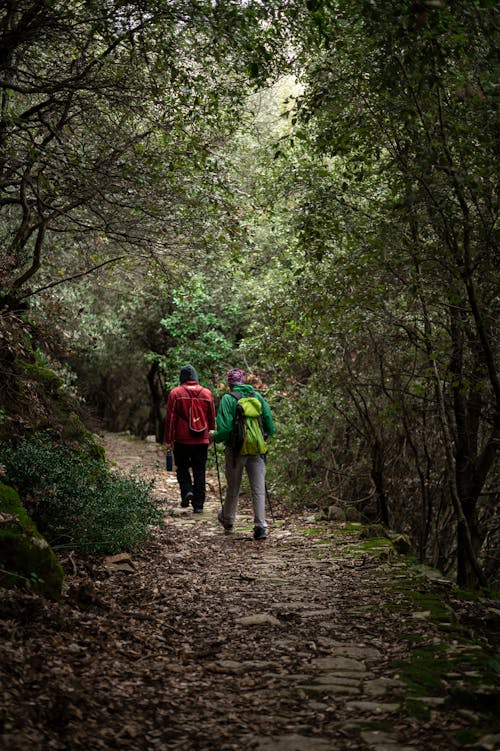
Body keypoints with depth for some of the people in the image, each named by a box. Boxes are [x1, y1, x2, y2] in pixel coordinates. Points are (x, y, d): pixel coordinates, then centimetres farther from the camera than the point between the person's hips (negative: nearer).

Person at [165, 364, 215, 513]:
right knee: (199, 471, 7)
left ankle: (187, 491, -9)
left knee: (182, 467, 15)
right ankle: (198, 505, 7)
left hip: (182, 439, -2)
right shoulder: (207, 393, 4)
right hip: (202, 440, 2)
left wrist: (168, 440, -1)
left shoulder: (175, 393, -5)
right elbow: (212, 418, 10)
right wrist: (210, 436, 21)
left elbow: (170, 418, -6)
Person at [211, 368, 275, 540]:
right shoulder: (258, 397, 3)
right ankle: (260, 526, -7)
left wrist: (214, 436, 4)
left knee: (233, 488, 15)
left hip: (235, 450, -2)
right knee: (259, 489, 3)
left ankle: (227, 520, 36)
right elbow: (270, 427, 4)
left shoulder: (228, 399, -9)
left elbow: (225, 429, -16)